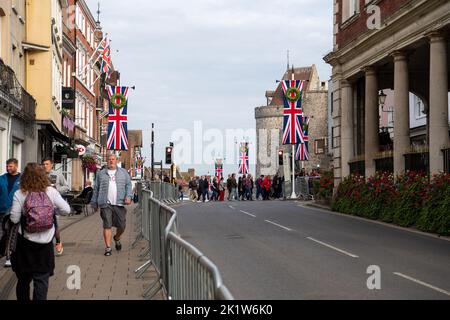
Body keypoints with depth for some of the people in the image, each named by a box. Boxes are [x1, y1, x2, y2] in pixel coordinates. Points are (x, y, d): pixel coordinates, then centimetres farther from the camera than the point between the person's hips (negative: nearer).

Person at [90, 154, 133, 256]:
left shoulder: (123, 172, 15)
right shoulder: (101, 174, 14)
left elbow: (128, 185, 9)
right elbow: (96, 189, 16)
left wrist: (128, 196, -7)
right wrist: (94, 203, 13)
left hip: (119, 204, 1)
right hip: (106, 204, -1)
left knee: (122, 225, 1)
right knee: (107, 225, -5)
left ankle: (117, 238, 32)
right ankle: (108, 247, -1)